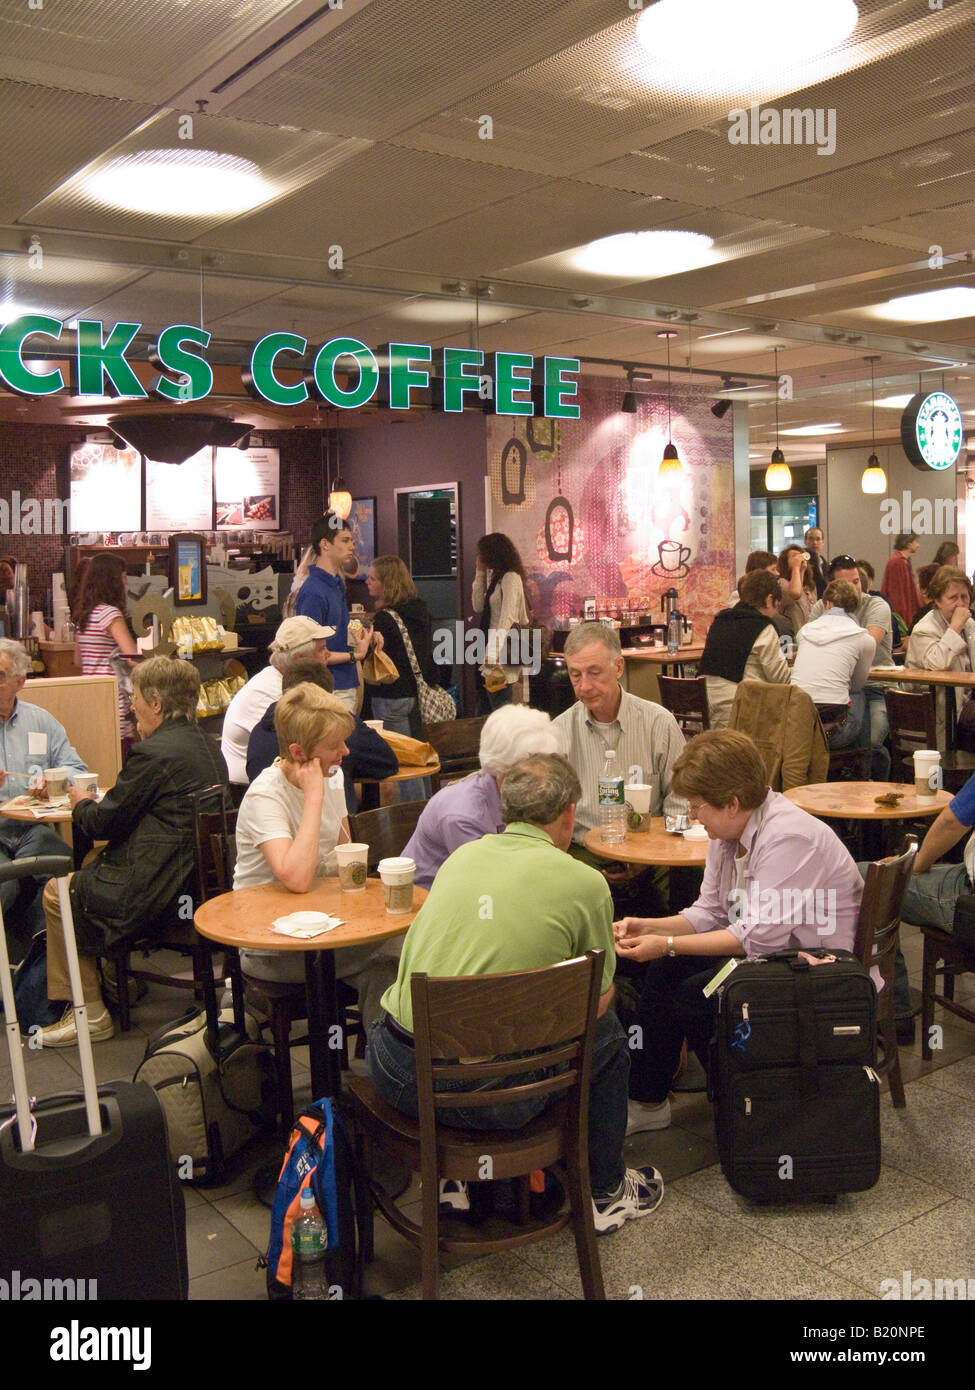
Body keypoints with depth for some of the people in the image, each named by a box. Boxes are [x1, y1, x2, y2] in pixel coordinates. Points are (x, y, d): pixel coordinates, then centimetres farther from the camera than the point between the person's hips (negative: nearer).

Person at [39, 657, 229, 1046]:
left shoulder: (153, 752, -19)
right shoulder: (206, 745, 9)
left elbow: (106, 822, -11)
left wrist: (82, 804, 10)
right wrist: (96, 803, 17)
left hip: (161, 893, -10)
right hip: (201, 879, 10)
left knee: (58, 893, 11)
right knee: (90, 866, 26)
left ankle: (89, 1014, 16)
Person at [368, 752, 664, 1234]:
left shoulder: (460, 855, 8)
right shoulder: (585, 883, -6)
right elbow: (596, 1000, 6)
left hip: (394, 1074, 5)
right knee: (607, 1031, 20)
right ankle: (605, 1193, 39)